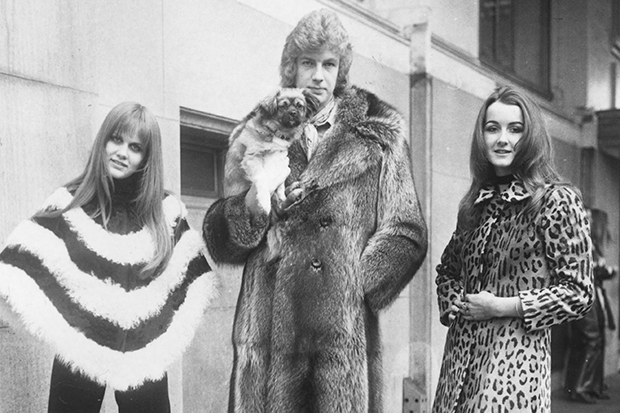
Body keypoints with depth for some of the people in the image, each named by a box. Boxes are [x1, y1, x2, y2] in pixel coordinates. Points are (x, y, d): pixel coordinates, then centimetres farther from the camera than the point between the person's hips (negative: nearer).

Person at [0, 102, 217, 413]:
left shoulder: (166, 211, 2)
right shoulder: (68, 205, -3)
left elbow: (194, 275, 9)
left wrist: (170, 335, 0)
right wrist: (56, 326, -14)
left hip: (146, 356, 1)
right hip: (77, 352, -1)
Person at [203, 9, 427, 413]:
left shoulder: (378, 136, 9)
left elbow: (407, 236, 5)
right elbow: (219, 240, 11)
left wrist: (353, 287, -7)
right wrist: (253, 202, -9)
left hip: (346, 335, -1)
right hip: (270, 331, 2)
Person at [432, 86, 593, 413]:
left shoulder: (557, 201, -6)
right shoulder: (475, 204, 10)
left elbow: (578, 294, -8)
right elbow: (447, 269, 24)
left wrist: (499, 306, -12)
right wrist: (454, 303, 3)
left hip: (515, 360, -5)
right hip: (460, 356, 5)